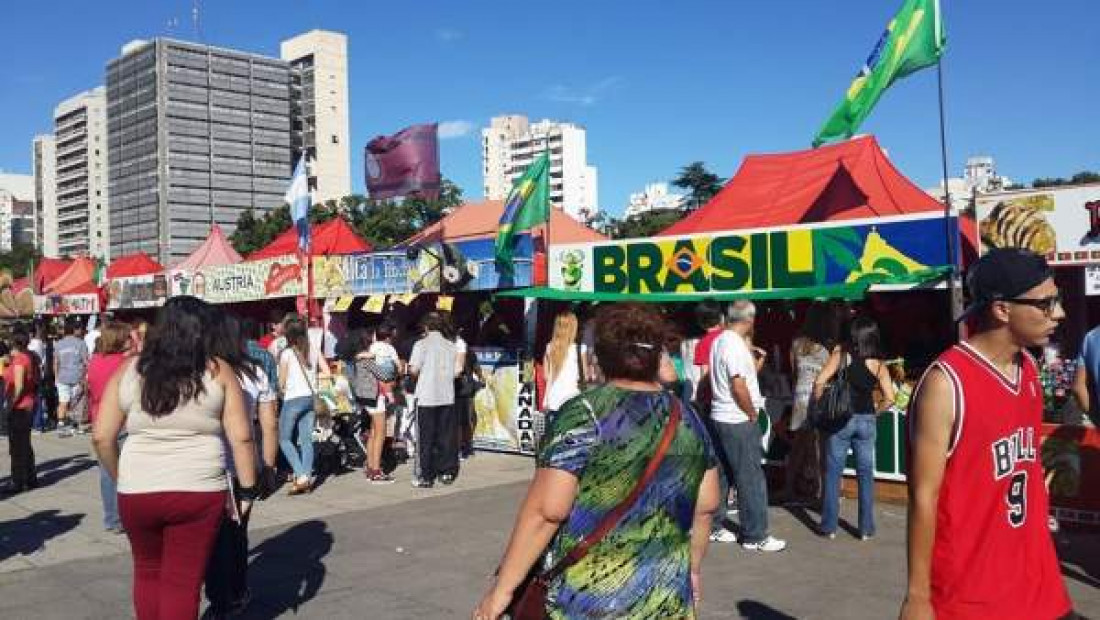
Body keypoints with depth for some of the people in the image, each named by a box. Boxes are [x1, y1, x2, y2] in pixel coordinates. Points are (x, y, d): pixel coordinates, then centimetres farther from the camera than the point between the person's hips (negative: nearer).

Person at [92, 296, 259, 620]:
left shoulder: (128, 371, 2)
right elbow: (241, 438, -6)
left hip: (137, 492, 2)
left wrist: (120, 478, 18)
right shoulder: (218, 372, -4)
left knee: (148, 571, 23)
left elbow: (101, 437, 3)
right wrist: (247, 490, 3)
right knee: (182, 581, 8)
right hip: (198, 492, -2)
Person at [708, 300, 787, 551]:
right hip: (738, 421, -10)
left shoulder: (720, 341, 11)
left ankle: (713, 527, 21)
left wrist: (756, 364, 14)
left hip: (720, 418, 10)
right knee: (751, 479, -3)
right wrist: (753, 415, -13)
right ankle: (755, 536, 3)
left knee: (721, 475, 15)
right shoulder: (736, 345, -19)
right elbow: (739, 387, -23)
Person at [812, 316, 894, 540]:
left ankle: (829, 527, 12)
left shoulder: (841, 354, -5)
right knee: (865, 474, 11)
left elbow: (819, 382, -14)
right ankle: (866, 528, 16)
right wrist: (875, 412, 11)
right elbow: (889, 397, -6)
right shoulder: (878, 363, -1)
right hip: (867, 420, 2)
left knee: (833, 472, 7)